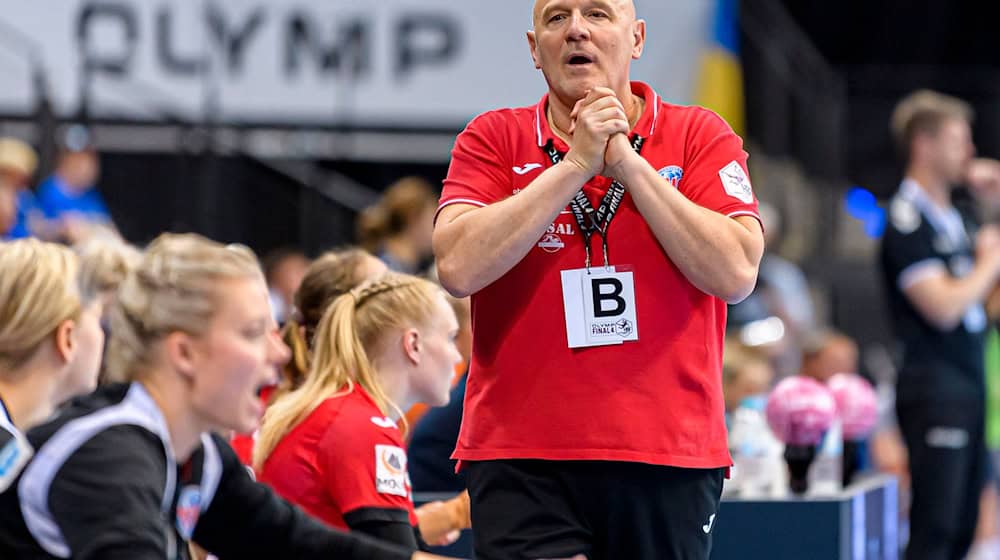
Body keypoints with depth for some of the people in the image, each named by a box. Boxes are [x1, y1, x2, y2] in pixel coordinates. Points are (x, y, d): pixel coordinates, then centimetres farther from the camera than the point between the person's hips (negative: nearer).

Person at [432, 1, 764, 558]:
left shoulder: (701, 135, 6)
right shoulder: (492, 139, 6)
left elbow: (736, 272, -8)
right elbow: (459, 267, -10)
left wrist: (627, 162, -9)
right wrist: (576, 165, -11)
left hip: (670, 455, 1)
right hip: (522, 460, -1)